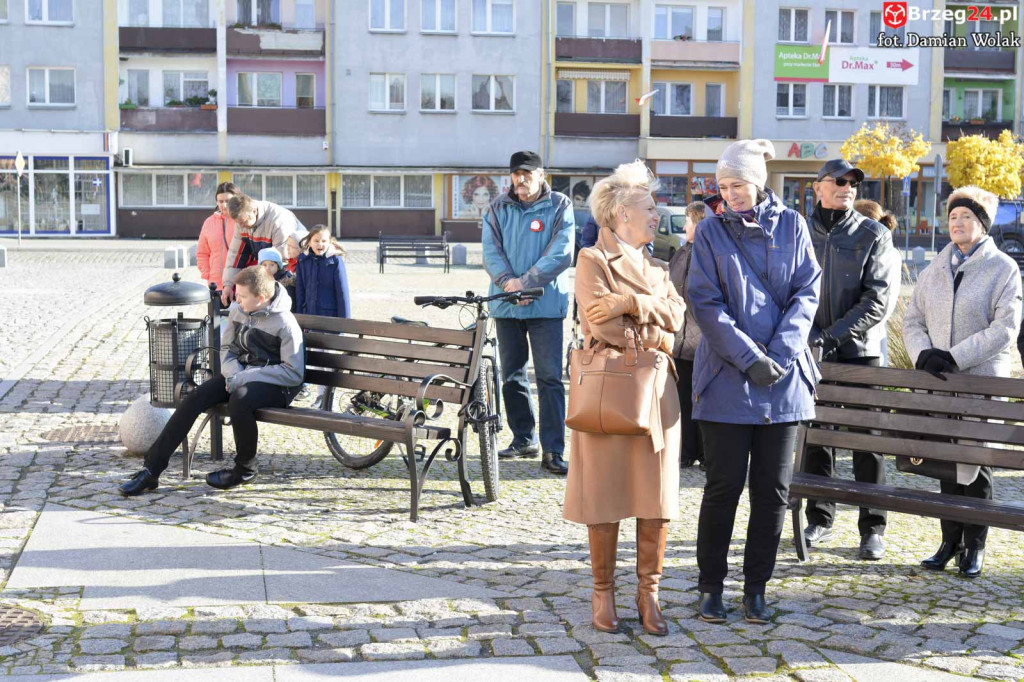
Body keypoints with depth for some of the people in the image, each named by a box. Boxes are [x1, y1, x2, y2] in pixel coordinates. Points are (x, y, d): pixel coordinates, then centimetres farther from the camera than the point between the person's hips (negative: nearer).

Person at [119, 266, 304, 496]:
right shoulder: (238, 311, 3)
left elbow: (293, 373, -19)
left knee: (239, 400, -37)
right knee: (194, 399, -14)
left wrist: (243, 378, -21)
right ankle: (151, 470, -12)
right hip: (241, 375, 7)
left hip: (274, 383, -7)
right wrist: (235, 374, -10)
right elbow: (227, 348, 14)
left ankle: (245, 469, -12)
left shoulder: (285, 323, -17)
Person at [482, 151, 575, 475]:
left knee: (549, 377, -7)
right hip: (506, 304, 4)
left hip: (546, 304, -4)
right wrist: (507, 281, -17)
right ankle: (523, 439, 25)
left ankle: (553, 451, -7)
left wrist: (526, 283, -17)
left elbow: (561, 253, -10)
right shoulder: (499, 208, 10)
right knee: (511, 376, 11)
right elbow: (490, 249, 1)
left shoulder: (560, 206, -1)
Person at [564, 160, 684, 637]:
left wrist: (629, 303, -13)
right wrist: (656, 338, -4)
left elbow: (676, 315, 1)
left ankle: (648, 593, 13)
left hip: (655, 389, 6)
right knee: (606, 493, 0)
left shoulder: (656, 268, 19)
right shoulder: (592, 261, -1)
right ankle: (603, 593, 12)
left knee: (658, 495, 3)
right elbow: (603, 326, -14)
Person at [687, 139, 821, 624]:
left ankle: (756, 588, 18)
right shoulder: (711, 230, 0)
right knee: (724, 485, 1)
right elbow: (706, 302, -5)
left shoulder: (791, 225, 5)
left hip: (785, 379, 2)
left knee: (774, 488, 6)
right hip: (727, 379, -2)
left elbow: (807, 292, 2)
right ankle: (711, 587, 15)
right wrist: (750, 358, -14)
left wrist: (780, 353, -11)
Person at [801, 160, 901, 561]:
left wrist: (833, 334, -16)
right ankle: (819, 520, 20)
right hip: (811, 350, 2)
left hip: (860, 350, -2)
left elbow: (879, 299, -9)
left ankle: (872, 528, 8)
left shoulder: (874, 236, -2)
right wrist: (807, 335, -10)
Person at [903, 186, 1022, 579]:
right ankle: (950, 541, 19)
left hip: (981, 381, -4)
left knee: (975, 463, 2)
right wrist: (923, 354, -9)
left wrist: (955, 357, -18)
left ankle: (974, 546, 13)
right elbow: (912, 320, 10)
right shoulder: (935, 271, 12)